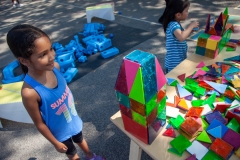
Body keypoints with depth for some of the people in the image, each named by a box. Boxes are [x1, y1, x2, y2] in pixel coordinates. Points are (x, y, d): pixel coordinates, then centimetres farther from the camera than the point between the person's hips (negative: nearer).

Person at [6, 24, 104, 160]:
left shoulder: (55, 67, -23)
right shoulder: (30, 92, -38)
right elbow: (39, 123, -22)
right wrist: (55, 143, -8)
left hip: (74, 120, 5)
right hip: (60, 132, -4)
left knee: (80, 140, 34)